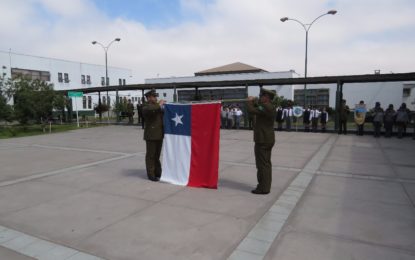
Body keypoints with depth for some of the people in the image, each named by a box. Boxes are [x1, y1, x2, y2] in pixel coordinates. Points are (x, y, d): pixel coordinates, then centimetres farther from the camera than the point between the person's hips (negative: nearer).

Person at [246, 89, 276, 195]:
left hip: (263, 140, -10)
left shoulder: (266, 107, -19)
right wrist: (253, 102, 9)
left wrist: (249, 101, -8)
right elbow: (258, 110, 22)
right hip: (268, 139, 10)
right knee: (266, 163, 16)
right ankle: (265, 186, 27)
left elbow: (251, 111, -25)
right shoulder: (270, 107, 12)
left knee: (262, 164, -4)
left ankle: (263, 188, 3)